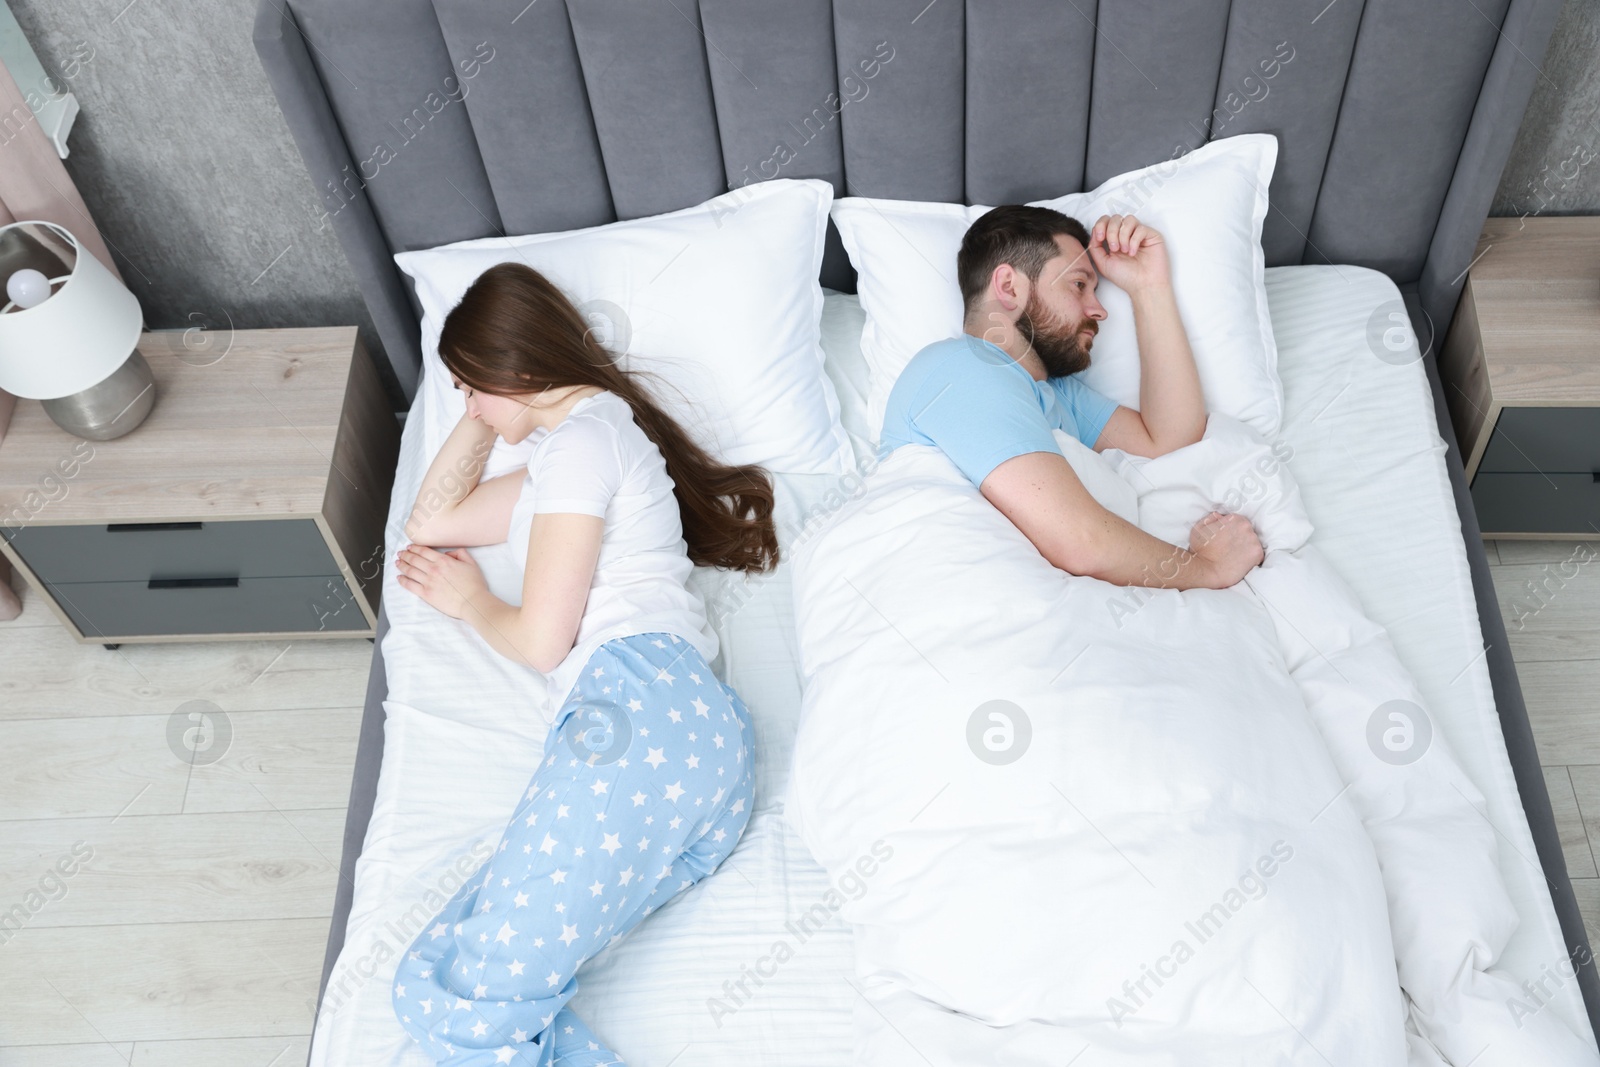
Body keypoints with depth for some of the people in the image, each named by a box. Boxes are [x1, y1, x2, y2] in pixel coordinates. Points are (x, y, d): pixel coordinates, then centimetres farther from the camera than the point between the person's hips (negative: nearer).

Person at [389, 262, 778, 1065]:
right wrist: (482, 422, 37)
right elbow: (431, 521, 45)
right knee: (429, 986, -8)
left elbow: (540, 639, -1)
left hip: (641, 709, -10)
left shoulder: (582, 437, 5)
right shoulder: (592, 435, 37)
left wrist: (470, 602, 20)